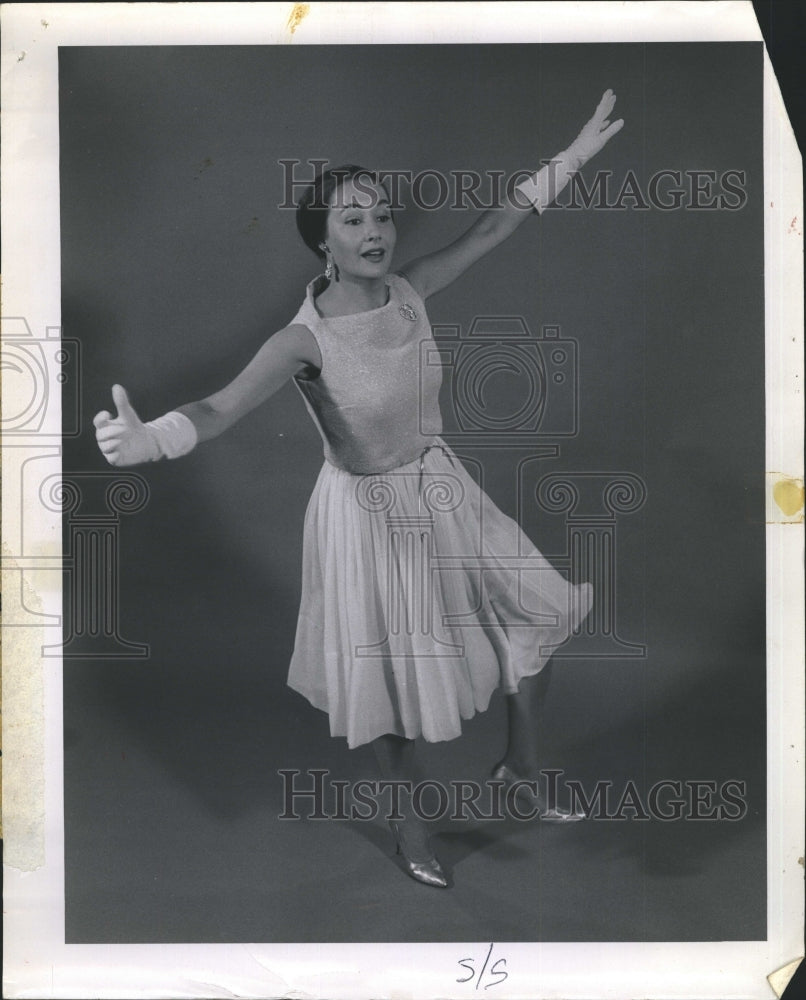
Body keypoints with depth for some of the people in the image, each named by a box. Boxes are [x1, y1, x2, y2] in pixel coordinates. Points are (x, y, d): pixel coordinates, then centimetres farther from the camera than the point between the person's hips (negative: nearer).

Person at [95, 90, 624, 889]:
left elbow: (490, 229, 1)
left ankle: (520, 769, 36)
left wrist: (574, 155, 4)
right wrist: (147, 440, -60)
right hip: (367, 516, -6)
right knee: (391, 668, 12)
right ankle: (408, 818, 40)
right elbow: (222, 408, -39)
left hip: (442, 493, 6)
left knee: (540, 618, 13)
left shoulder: (409, 292, -10)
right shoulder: (304, 340, -26)